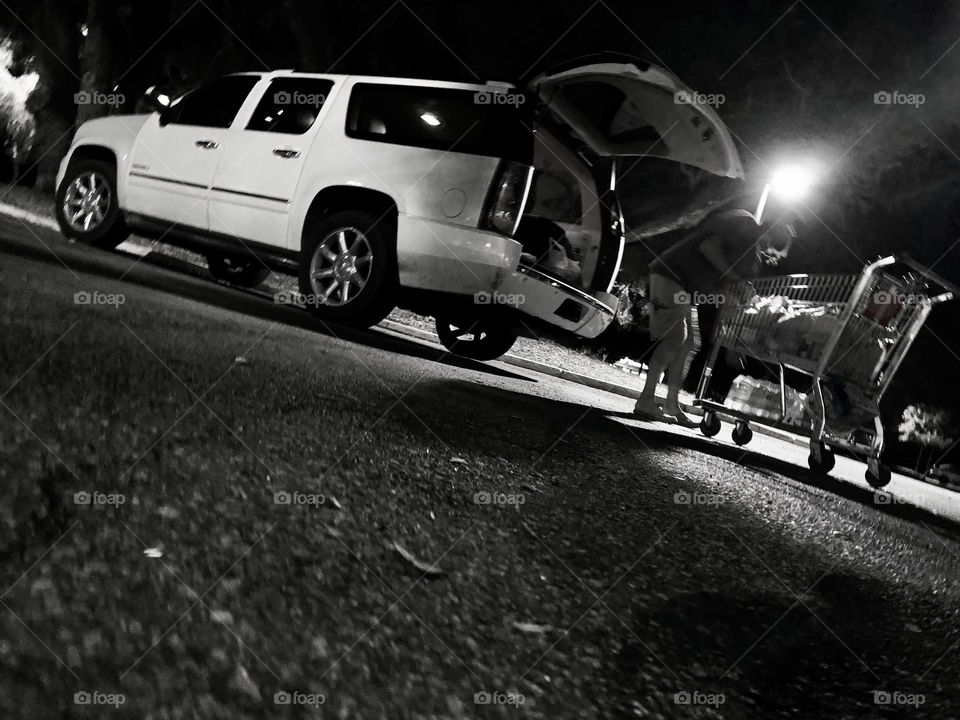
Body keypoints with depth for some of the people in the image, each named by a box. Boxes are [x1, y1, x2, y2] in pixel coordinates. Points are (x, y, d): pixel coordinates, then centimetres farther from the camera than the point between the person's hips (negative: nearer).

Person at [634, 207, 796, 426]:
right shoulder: (746, 224, -13)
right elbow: (708, 246, -24)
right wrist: (729, 274, -20)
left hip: (688, 288, 10)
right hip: (669, 277, -10)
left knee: (687, 344, 5)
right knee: (675, 338, -17)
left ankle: (672, 405, 5)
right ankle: (646, 400, -17)